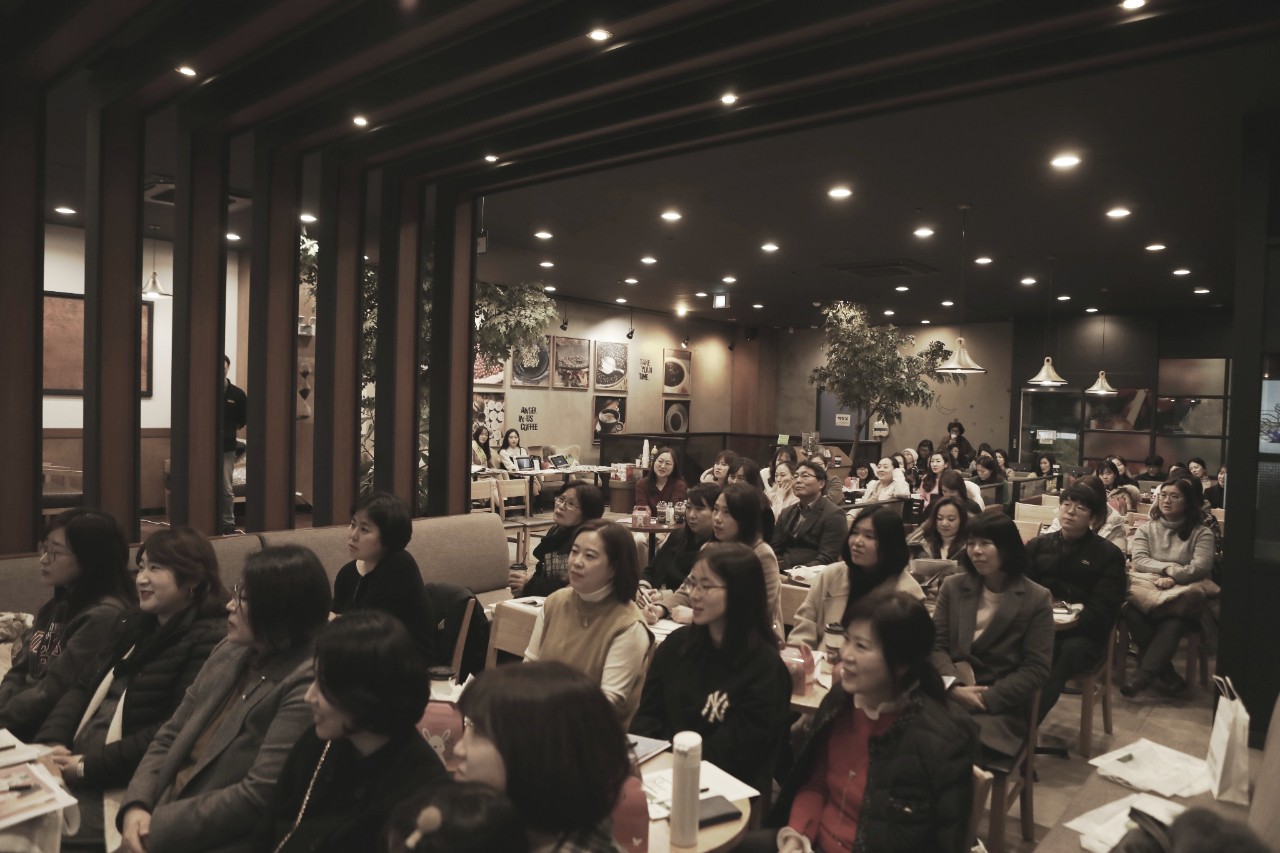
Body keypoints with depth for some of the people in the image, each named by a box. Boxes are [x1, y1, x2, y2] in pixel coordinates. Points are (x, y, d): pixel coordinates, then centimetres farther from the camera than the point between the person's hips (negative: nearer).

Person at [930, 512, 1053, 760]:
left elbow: (1036, 668, -3)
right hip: (951, 693, 3)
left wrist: (987, 699, -12)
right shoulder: (953, 586, 10)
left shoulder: (1036, 598, 1)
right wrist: (955, 687, -15)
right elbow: (936, 644, 4)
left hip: (1001, 705, -2)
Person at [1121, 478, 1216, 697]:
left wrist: (1172, 578, -18)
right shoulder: (1146, 528, 18)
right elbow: (1139, 560, 3)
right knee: (1130, 608, -34)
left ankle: (1144, 673, -39)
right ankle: (1164, 669, -26)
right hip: (1147, 588, 2)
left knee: (1175, 621, -38)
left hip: (1182, 593, -2)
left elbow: (1201, 567, -5)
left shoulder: (1201, 532, 10)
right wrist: (1169, 568, -12)